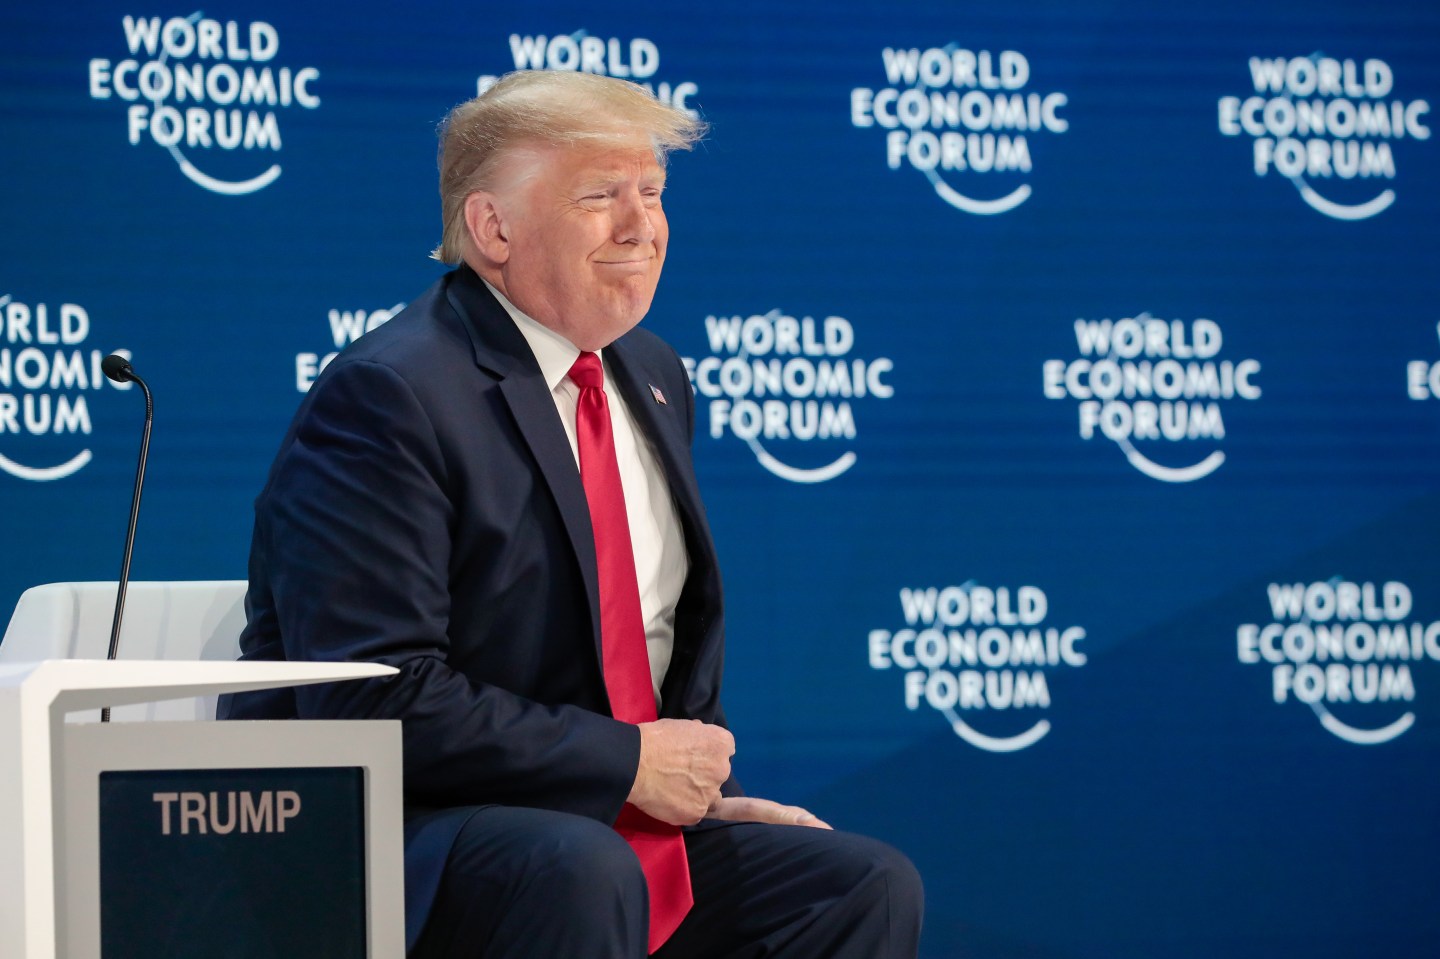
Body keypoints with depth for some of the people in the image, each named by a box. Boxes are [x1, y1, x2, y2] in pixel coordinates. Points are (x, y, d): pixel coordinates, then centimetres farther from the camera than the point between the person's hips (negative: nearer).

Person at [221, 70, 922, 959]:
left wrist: (698, 785, 6)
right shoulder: (386, 396, -16)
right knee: (576, 871, -37)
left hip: (619, 819, 8)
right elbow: (375, 701, -24)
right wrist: (628, 762, -19)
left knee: (868, 887, -7)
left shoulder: (653, 378, 13)